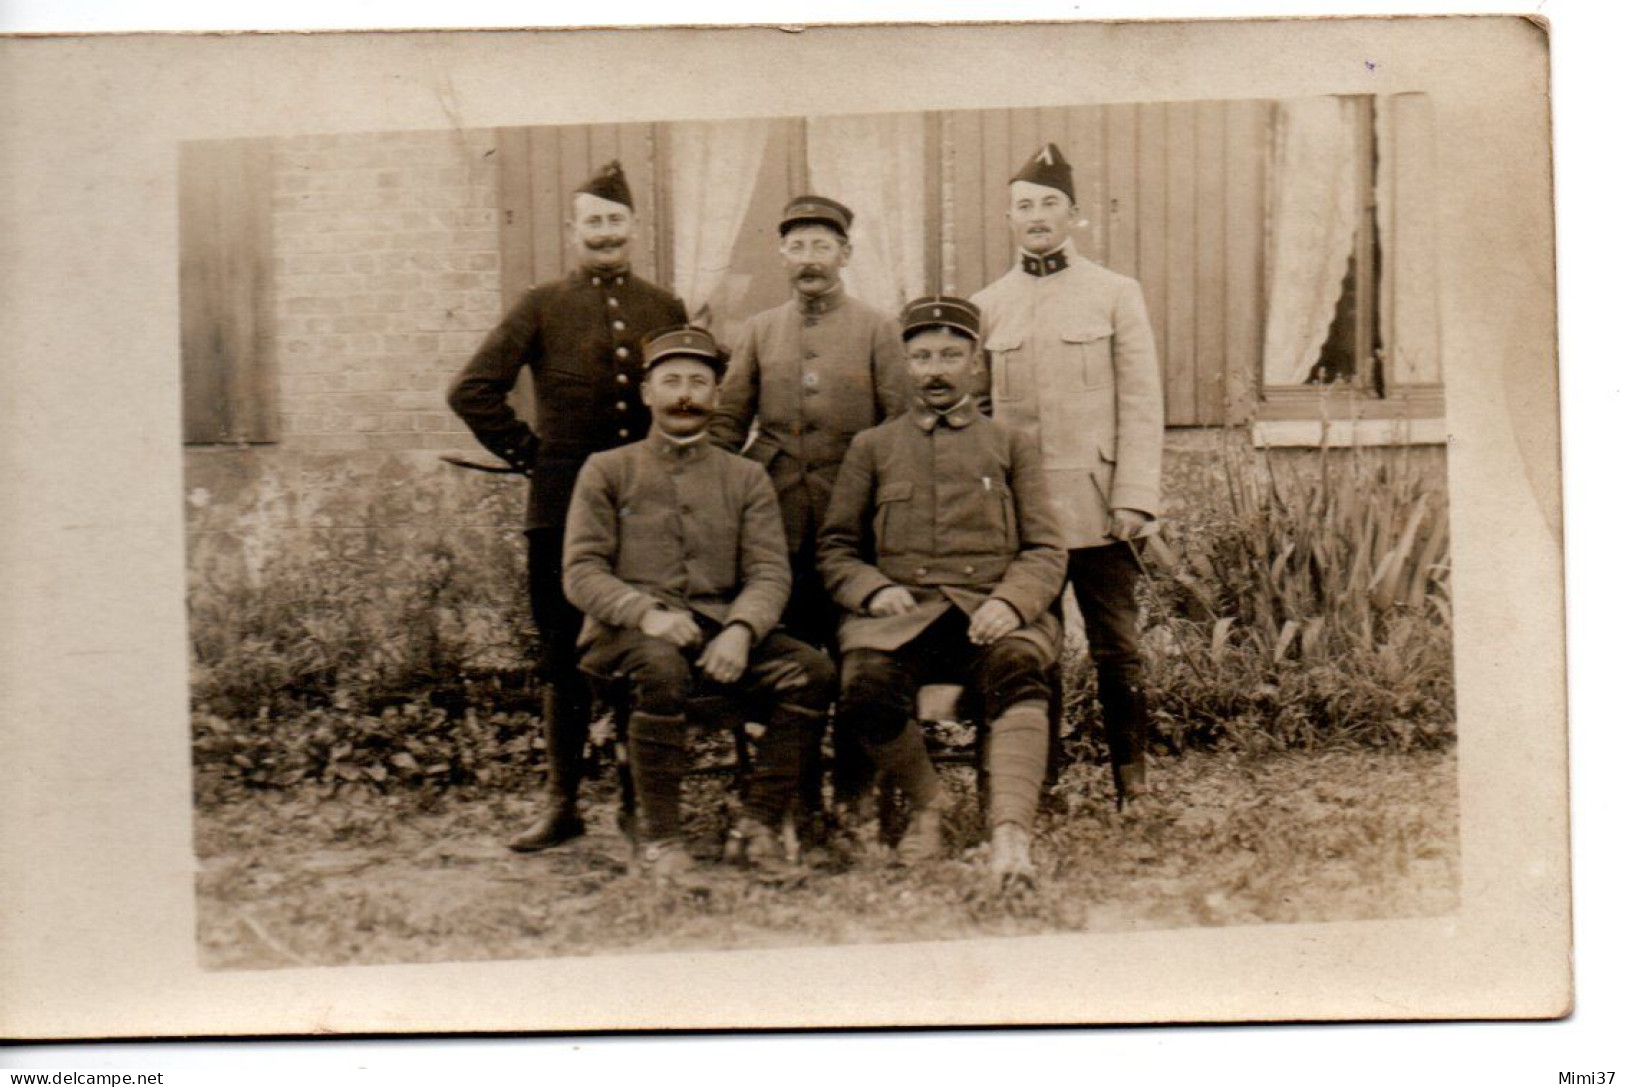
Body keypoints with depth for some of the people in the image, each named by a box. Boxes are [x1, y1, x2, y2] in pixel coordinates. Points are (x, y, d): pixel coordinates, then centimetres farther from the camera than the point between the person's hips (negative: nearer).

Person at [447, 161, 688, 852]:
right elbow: (472, 391, -1)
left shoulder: (667, 311, 10)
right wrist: (528, 452, -3)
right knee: (565, 657, 4)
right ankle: (561, 803, 13)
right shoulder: (542, 308, 3)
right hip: (564, 509, -1)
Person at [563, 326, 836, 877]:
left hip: (721, 629, 3)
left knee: (813, 670, -24)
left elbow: (770, 573, 4)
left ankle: (758, 827, -14)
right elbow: (582, 572, 0)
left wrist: (740, 630, -19)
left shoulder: (746, 478, 15)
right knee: (662, 667, -38)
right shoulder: (607, 471, 10)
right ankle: (659, 837, -22)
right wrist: (645, 612, -20)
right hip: (625, 631, -3)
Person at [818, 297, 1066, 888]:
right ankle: (925, 801, -3)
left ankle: (1011, 829, -44)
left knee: (1017, 677, -35)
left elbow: (1046, 551, 10)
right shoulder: (873, 447, 20)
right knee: (869, 688, -31)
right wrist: (873, 590, -6)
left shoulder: (1013, 445, 18)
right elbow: (835, 549, 17)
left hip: (993, 612, 0)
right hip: (899, 613, 1)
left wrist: (1010, 602, -11)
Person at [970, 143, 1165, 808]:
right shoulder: (986, 306, 10)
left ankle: (1133, 788, 10)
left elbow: (1141, 404, 1)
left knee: (1117, 651, 0)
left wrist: (1134, 498, -8)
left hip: (1096, 509, -2)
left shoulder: (1115, 294, 5)